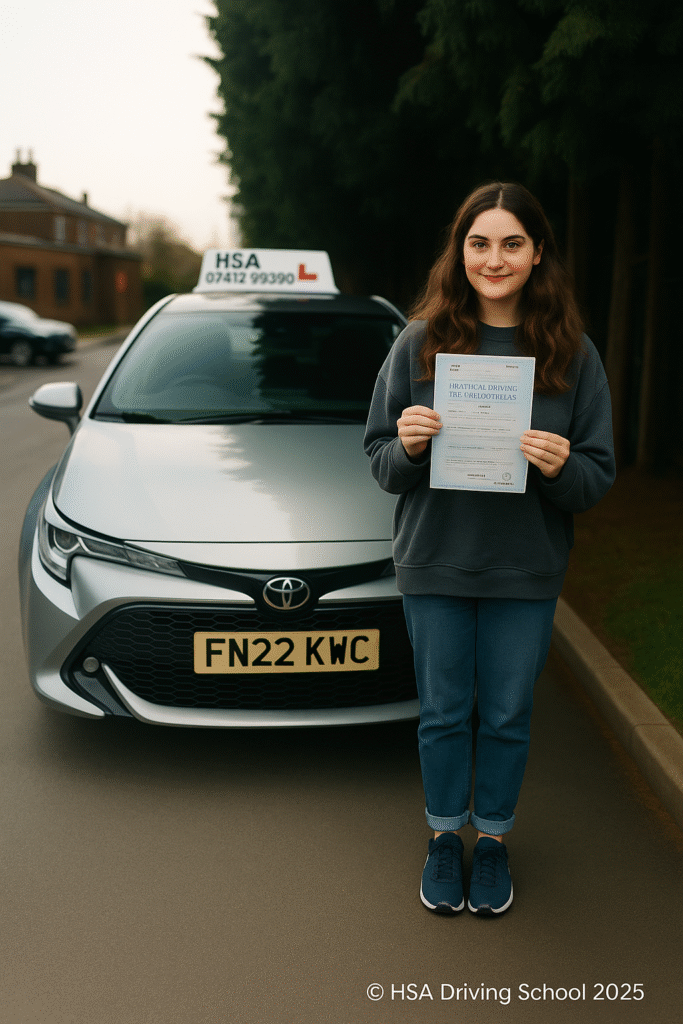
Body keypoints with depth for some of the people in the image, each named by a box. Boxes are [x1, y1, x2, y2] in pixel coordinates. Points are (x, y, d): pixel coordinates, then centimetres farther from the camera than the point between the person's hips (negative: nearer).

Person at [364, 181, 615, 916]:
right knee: (443, 712, 13)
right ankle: (445, 837, 35)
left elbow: (599, 474, -1)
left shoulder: (571, 353, -2)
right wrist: (406, 448, -21)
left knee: (507, 716, 13)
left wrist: (561, 468, -23)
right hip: (435, 563, 0)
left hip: (525, 571, 0)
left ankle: (492, 840, 35)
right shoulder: (419, 342, -2)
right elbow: (378, 456, 1)